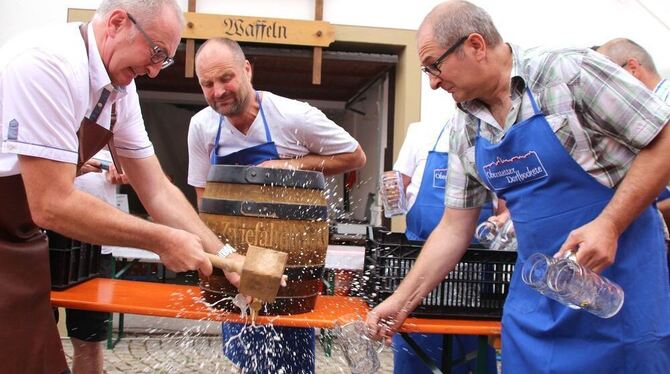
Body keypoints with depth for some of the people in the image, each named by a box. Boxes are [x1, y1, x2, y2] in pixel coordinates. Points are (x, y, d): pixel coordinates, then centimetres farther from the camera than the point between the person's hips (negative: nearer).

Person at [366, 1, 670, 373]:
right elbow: (453, 227, 7)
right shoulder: (464, 130, 2)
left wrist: (609, 224, -22)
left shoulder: (570, 72, -14)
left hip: (621, 273, -4)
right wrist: (402, 300, 5)